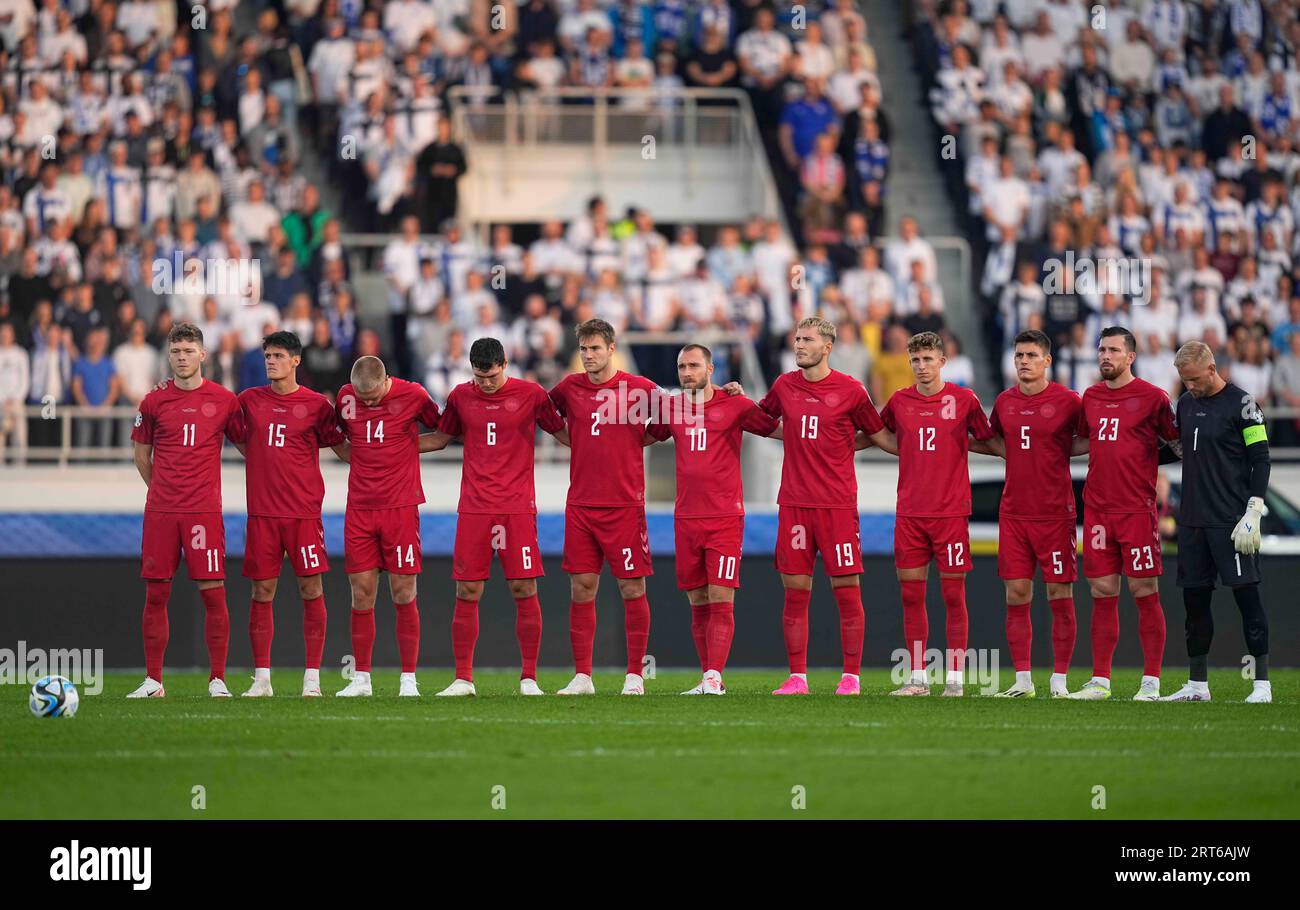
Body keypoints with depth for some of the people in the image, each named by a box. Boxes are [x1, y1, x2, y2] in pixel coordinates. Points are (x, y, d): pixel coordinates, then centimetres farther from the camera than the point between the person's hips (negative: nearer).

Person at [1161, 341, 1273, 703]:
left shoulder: (1241, 403, -7)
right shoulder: (1185, 404, 13)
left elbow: (1260, 460, -8)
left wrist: (1253, 513, -13)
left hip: (1231, 520, -7)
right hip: (1192, 520, 7)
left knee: (1246, 593, -6)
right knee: (1195, 598, 7)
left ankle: (1262, 683, -4)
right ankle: (1198, 684, 15)